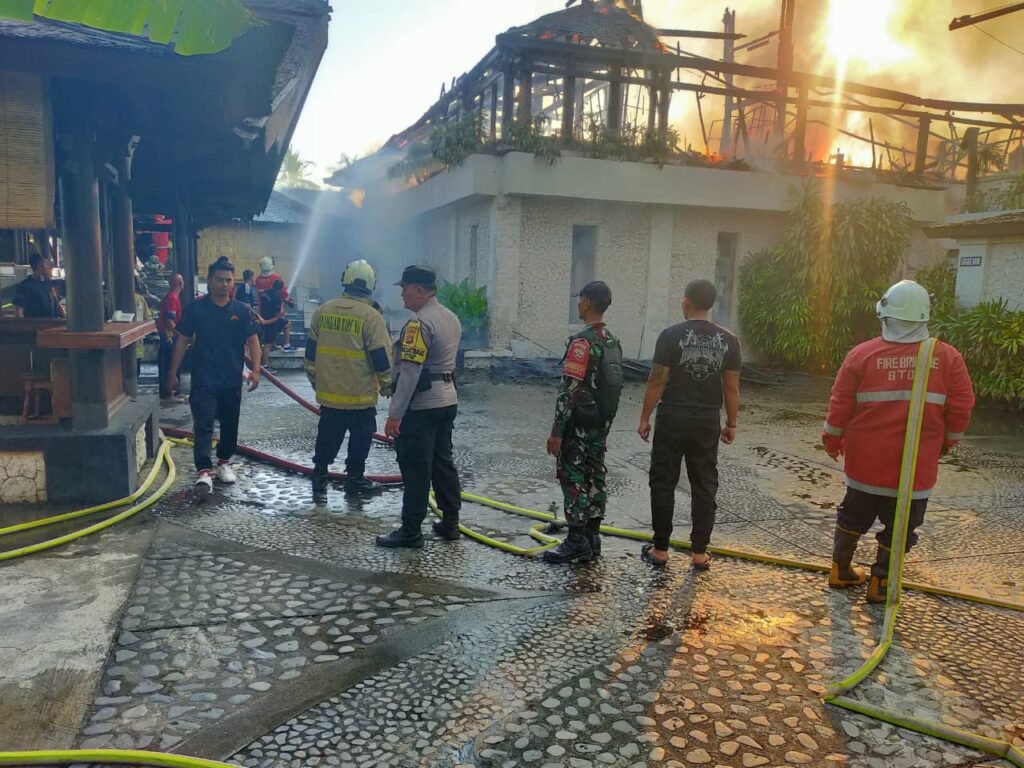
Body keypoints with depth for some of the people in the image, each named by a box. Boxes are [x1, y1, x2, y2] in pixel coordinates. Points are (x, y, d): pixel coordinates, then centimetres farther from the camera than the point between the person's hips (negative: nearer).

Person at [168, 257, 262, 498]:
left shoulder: (241, 310, 0)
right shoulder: (196, 307, -3)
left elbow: (252, 340, 1)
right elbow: (183, 340, 2)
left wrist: (255, 370, -10)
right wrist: (173, 372, 1)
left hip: (232, 380, 3)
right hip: (204, 379, -2)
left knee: (230, 424, 13)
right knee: (203, 425, -10)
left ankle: (224, 462, 32)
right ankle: (204, 472, -14)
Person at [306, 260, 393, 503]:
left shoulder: (323, 311, 3)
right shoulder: (371, 316, -13)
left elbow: (311, 350, 9)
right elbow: (381, 357, -11)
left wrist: (315, 379, 21)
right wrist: (387, 385, 3)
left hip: (328, 392, 5)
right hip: (360, 395, -4)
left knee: (327, 440, 14)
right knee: (360, 439, 12)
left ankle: (319, 482, 16)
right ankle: (355, 478, 22)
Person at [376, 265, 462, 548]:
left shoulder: (420, 323, -18)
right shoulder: (451, 319, 11)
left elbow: (410, 373, -22)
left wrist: (395, 414, -21)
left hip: (421, 405, -9)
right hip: (447, 400, 9)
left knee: (415, 469, -1)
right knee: (443, 462, 16)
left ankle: (411, 531, 7)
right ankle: (450, 523, 22)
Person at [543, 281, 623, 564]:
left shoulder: (583, 341, -19)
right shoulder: (613, 342, 10)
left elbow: (569, 390, -21)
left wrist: (556, 430, -18)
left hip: (580, 424, -9)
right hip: (601, 422, 9)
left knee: (573, 480, -2)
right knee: (594, 478, 13)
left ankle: (577, 543, 3)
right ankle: (592, 538, 20)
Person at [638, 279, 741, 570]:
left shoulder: (671, 335, -8)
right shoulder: (728, 339, 2)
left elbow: (657, 382, -9)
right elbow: (732, 387, 4)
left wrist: (645, 418, -1)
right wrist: (731, 424, 13)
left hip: (673, 418, -3)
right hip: (708, 421, 3)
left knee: (663, 483, 7)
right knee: (704, 487, 10)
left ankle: (660, 549, 12)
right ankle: (699, 553, 14)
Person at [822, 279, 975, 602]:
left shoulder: (862, 354, -8)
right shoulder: (948, 357, -7)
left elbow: (840, 406, -4)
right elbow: (961, 409, -3)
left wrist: (832, 441, 11)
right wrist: (946, 442, 14)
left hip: (865, 460, 2)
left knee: (854, 516, 18)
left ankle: (840, 569, 29)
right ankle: (879, 583, 19)